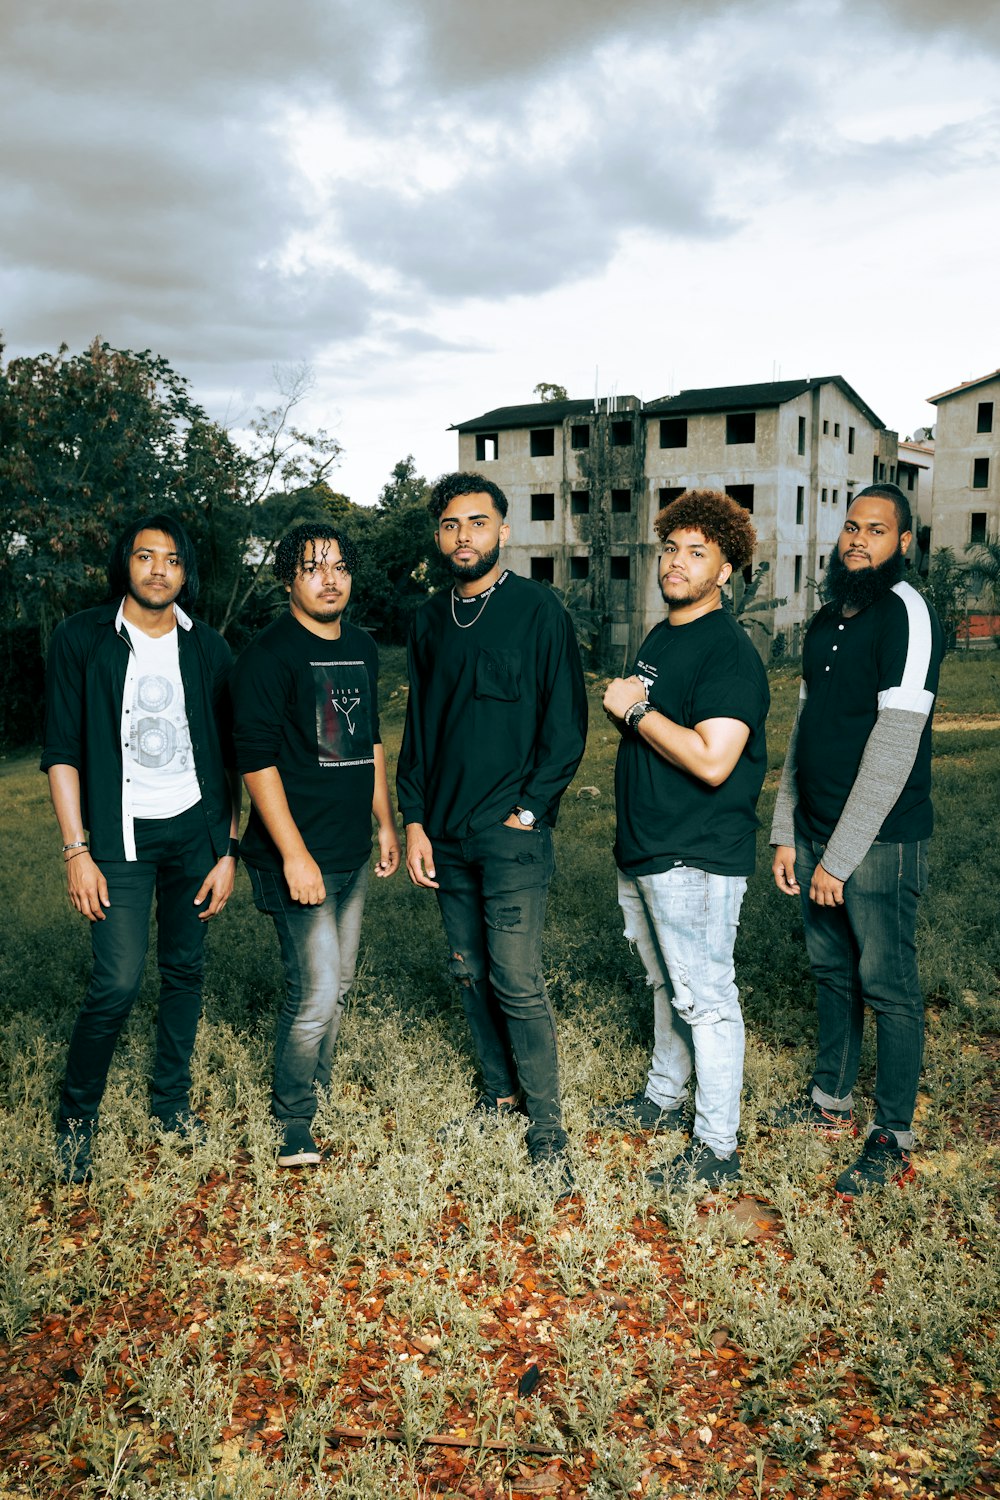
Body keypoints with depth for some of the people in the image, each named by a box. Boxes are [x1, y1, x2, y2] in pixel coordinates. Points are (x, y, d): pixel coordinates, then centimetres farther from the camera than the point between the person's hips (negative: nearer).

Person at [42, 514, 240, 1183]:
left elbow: (227, 757, 6)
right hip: (121, 833, -3)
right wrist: (78, 851, -10)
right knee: (118, 982, -8)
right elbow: (62, 751, -4)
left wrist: (229, 849, 2)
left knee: (185, 969, 10)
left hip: (195, 828, 3)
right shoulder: (82, 638, -3)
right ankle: (77, 1114, 15)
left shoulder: (207, 647, 4)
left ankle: (172, 1097, 29)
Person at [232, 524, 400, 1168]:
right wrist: (294, 855, -19)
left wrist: (386, 822, 20)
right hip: (300, 856, -7)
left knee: (338, 985, 16)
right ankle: (293, 1124, 13)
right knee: (316, 993, -6)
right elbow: (257, 759, -17)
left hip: (352, 853, 8)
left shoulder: (363, 648, 11)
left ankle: (316, 1092, 34)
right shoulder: (270, 654, -12)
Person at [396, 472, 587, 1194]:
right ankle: (501, 1092, 30)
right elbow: (418, 729, 14)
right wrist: (415, 821, 7)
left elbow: (566, 726, -6)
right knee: (472, 974, 13)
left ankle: (549, 1131, 6)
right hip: (446, 835, 6)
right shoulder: (430, 620, 11)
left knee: (518, 984, -6)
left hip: (513, 834, -5)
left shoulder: (538, 609, -5)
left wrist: (527, 811, -11)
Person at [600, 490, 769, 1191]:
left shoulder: (729, 650, -16)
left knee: (705, 998, 0)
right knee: (666, 985, 22)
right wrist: (624, 706, 8)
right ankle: (665, 1095, 40)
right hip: (644, 848, 9)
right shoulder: (660, 637, 13)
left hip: (697, 857, -9)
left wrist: (634, 710, -18)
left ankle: (717, 1148, 12)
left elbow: (712, 761, -26)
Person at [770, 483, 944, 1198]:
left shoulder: (907, 615, -15)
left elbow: (893, 746, -20)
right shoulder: (827, 622, 11)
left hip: (880, 842, -7)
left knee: (888, 986, 3)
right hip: (819, 834, 8)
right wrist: (788, 833, 10)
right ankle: (832, 1101, 34)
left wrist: (841, 856, -19)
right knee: (832, 971, 18)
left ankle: (893, 1140, 17)